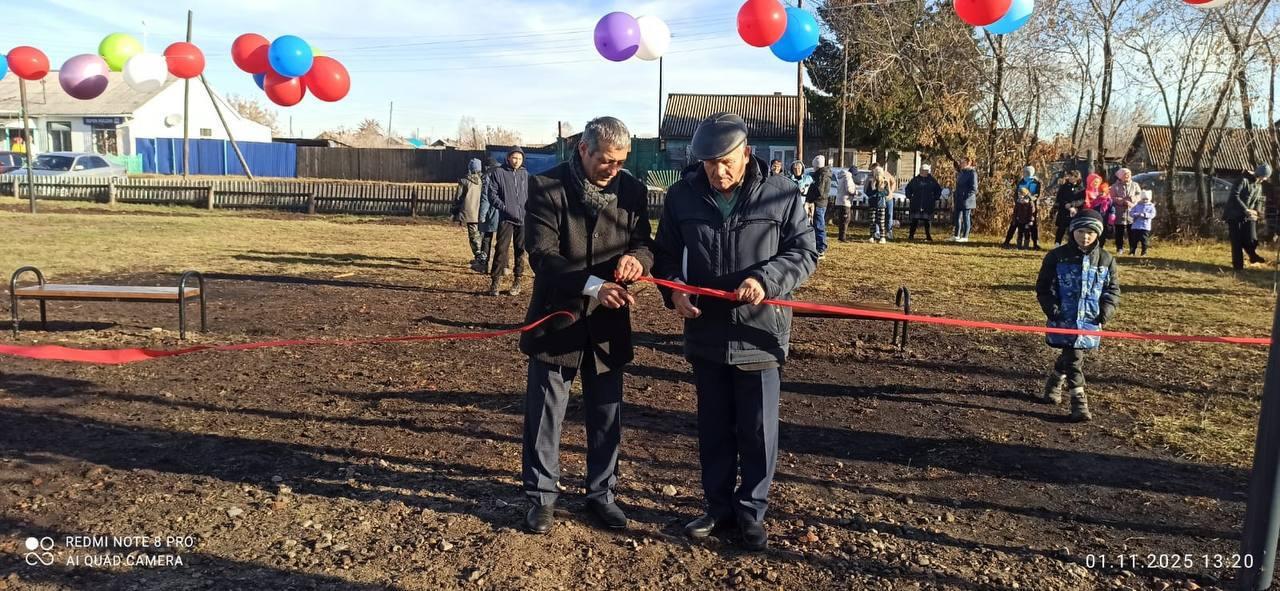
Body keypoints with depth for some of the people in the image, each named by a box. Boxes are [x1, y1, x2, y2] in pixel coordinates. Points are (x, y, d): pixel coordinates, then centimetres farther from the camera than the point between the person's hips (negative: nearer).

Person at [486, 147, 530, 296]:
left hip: (523, 219, 3)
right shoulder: (499, 173, 0)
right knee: (501, 249, -8)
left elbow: (530, 195, 15)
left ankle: (517, 281, 17)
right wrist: (504, 208, -13)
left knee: (520, 251, 8)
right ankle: (494, 282, -3)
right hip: (506, 219, -3)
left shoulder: (525, 174, 10)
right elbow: (491, 194, -3)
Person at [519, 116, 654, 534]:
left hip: (608, 321, 3)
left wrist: (637, 258, -23)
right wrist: (592, 285, -29)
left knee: (607, 415, 12)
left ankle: (601, 492, 30)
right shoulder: (547, 187, -10)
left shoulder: (633, 191, 0)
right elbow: (541, 254, -17)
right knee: (544, 414, 7)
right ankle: (542, 497, 23)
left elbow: (646, 244, 2)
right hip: (557, 317, -3)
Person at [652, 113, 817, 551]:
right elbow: (666, 253, 9)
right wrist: (673, 288, -11)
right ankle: (719, 507, 31)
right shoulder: (682, 196, 0)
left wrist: (766, 279, -21)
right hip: (706, 333, 2)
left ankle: (752, 511, 26)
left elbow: (805, 252, -4)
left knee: (758, 430, 8)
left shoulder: (781, 195, -7)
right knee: (713, 426, 15)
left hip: (759, 332, -2)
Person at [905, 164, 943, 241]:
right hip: (916, 204, 0)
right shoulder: (915, 180, 6)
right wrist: (909, 197, 8)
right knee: (915, 220, -1)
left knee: (927, 221, 3)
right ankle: (911, 235, 4)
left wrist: (935, 198, 8)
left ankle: (928, 236, 10)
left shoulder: (932, 180, 6)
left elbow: (938, 189, 16)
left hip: (928, 205, 0)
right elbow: (908, 188, 17)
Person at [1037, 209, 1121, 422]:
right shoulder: (1057, 257, -4)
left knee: (1070, 356, 15)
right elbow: (1043, 287, 1)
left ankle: (1055, 382, 41)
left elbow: (1113, 289, 11)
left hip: (1090, 321, 3)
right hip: (1064, 319, -3)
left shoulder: (1106, 260, 3)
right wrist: (1051, 309, -9)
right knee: (1073, 358, -8)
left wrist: (1106, 312, -3)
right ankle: (1079, 400, -4)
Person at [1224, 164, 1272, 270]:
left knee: (1251, 240, -9)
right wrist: (1246, 210, -23)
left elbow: (1258, 201, 22)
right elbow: (1234, 196, -19)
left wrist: (1257, 211, 0)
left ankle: (1253, 256, 18)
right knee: (1237, 242, -3)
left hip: (1248, 217, 6)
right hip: (1235, 215, -6)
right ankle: (1238, 265, 7)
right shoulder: (1243, 180, -11)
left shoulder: (1259, 186, 14)